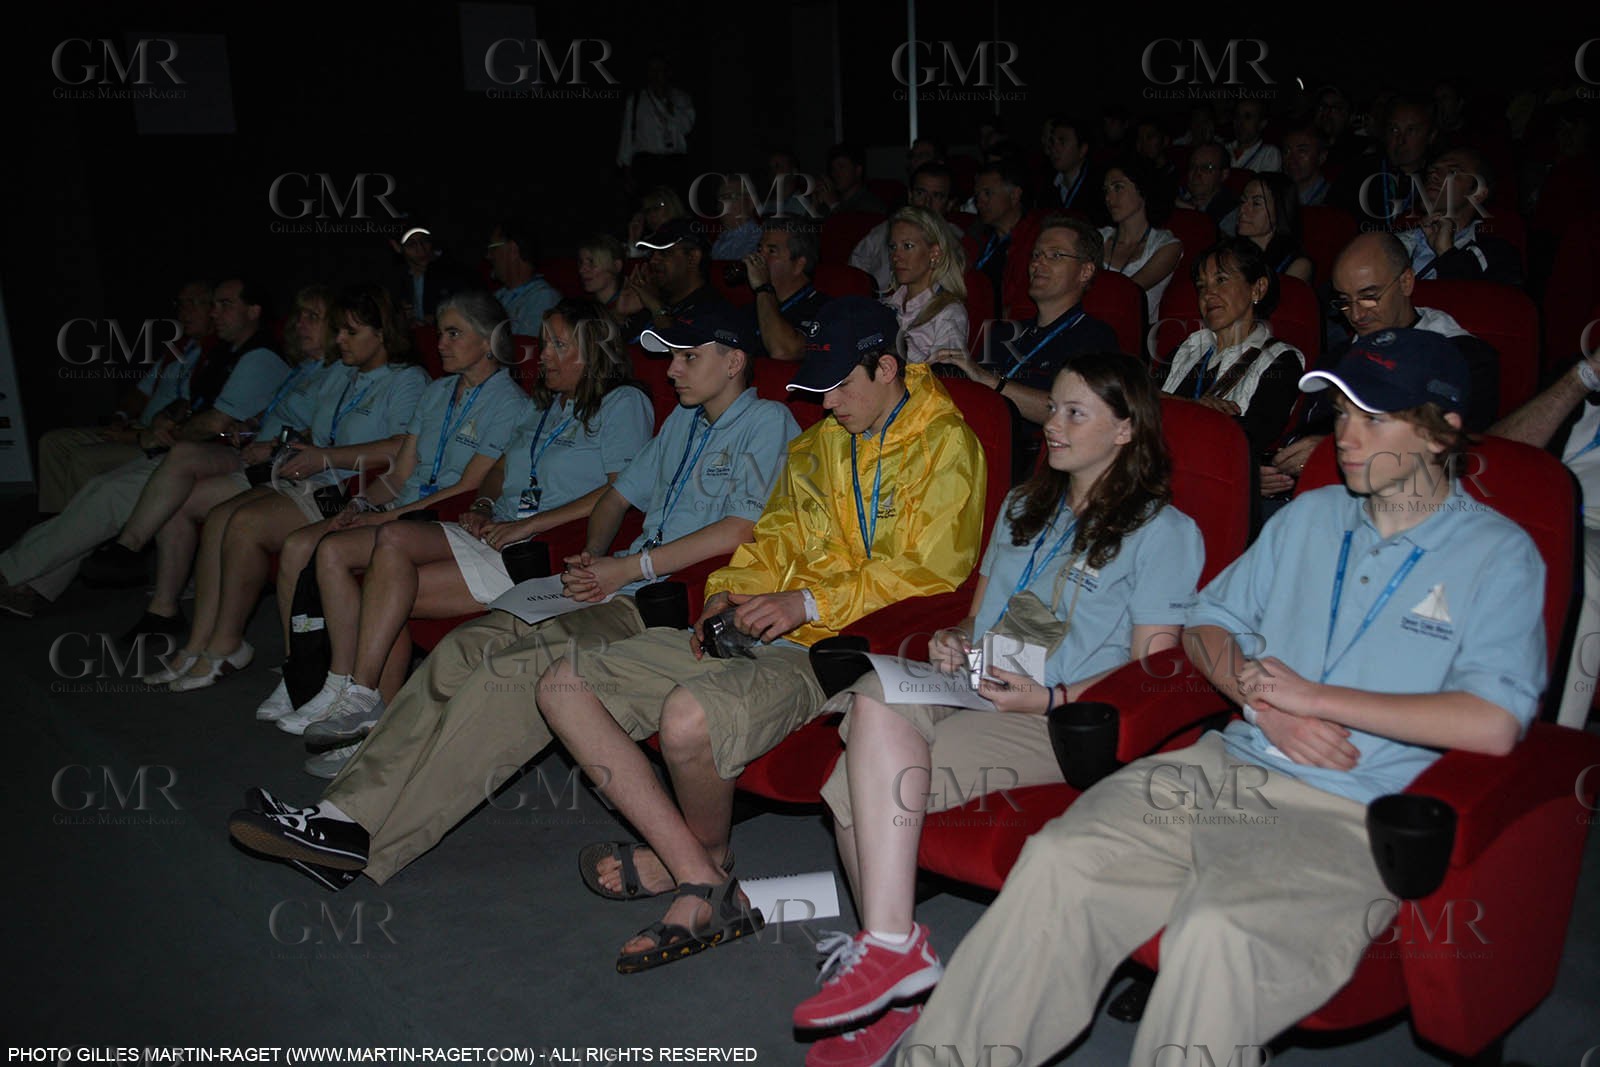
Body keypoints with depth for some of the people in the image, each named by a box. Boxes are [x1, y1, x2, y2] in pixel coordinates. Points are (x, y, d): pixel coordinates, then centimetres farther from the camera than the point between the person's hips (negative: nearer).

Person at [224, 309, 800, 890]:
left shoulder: (766, 421, 1)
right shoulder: (683, 422, 28)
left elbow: (741, 530, -13)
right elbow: (619, 495, 33)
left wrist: (628, 568, -11)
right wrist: (591, 559, 11)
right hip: (615, 594, 8)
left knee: (510, 673, -28)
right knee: (465, 647, -14)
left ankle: (366, 843, -26)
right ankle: (349, 813, -20)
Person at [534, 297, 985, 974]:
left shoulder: (944, 444, -3)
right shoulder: (819, 442, 20)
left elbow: (929, 569, -12)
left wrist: (808, 604, -17)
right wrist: (730, 592, 2)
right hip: (761, 631, 8)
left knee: (688, 716, -37)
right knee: (565, 689, -4)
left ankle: (704, 857, -1)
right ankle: (699, 880, -11)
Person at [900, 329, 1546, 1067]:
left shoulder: (1500, 554, 2)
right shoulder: (1310, 516, 19)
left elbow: (1495, 723, -12)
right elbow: (1206, 623, 22)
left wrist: (1313, 697, -8)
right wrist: (1265, 703, 0)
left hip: (1352, 813, -4)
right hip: (1228, 764, 5)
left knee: (1216, 931, -34)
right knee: (1060, 857, -18)